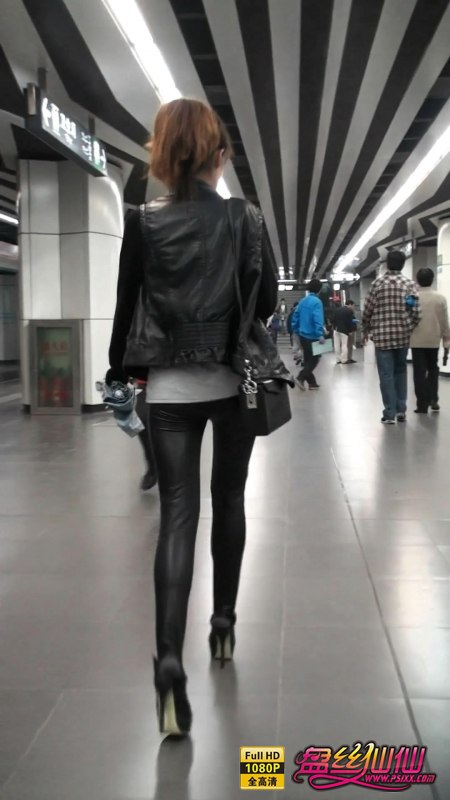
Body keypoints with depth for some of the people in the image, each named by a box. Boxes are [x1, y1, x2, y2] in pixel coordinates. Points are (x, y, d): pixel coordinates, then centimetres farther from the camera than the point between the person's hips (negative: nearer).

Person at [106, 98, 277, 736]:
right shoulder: (246, 218, -4)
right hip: (233, 383, 0)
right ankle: (224, 621, 30)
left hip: (170, 386, 0)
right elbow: (267, 302, -3)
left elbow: (127, 303, 2)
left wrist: (122, 370, 16)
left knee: (177, 514, -1)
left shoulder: (144, 223, -3)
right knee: (228, 501, 18)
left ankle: (169, 658, -14)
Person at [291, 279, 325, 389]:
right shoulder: (317, 302, -14)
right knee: (314, 359, 1)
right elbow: (318, 319, -23)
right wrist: (320, 335, -25)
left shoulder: (302, 301, 9)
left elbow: (295, 317, 13)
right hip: (312, 336, -8)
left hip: (303, 335, 8)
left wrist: (296, 331, 20)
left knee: (308, 359, 13)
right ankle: (300, 378, -12)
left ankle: (312, 382, 16)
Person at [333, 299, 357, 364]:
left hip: (336, 329, 6)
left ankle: (338, 359, 9)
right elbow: (349, 322, -12)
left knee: (337, 345, 6)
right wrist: (350, 331, -6)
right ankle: (344, 360, -1)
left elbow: (333, 320, 9)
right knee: (344, 345, -1)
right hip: (344, 330, -6)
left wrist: (334, 328, 13)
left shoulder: (337, 310, 11)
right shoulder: (350, 311, -8)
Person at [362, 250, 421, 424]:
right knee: (400, 372, 15)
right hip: (403, 336, 3)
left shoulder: (378, 283, -5)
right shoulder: (410, 284, 0)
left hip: (382, 335, -2)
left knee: (386, 375, 0)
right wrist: (409, 329, 13)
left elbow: (368, 310, -3)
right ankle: (401, 410, 14)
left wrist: (366, 330, 14)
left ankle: (390, 414, -1)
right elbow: (417, 313, -4)